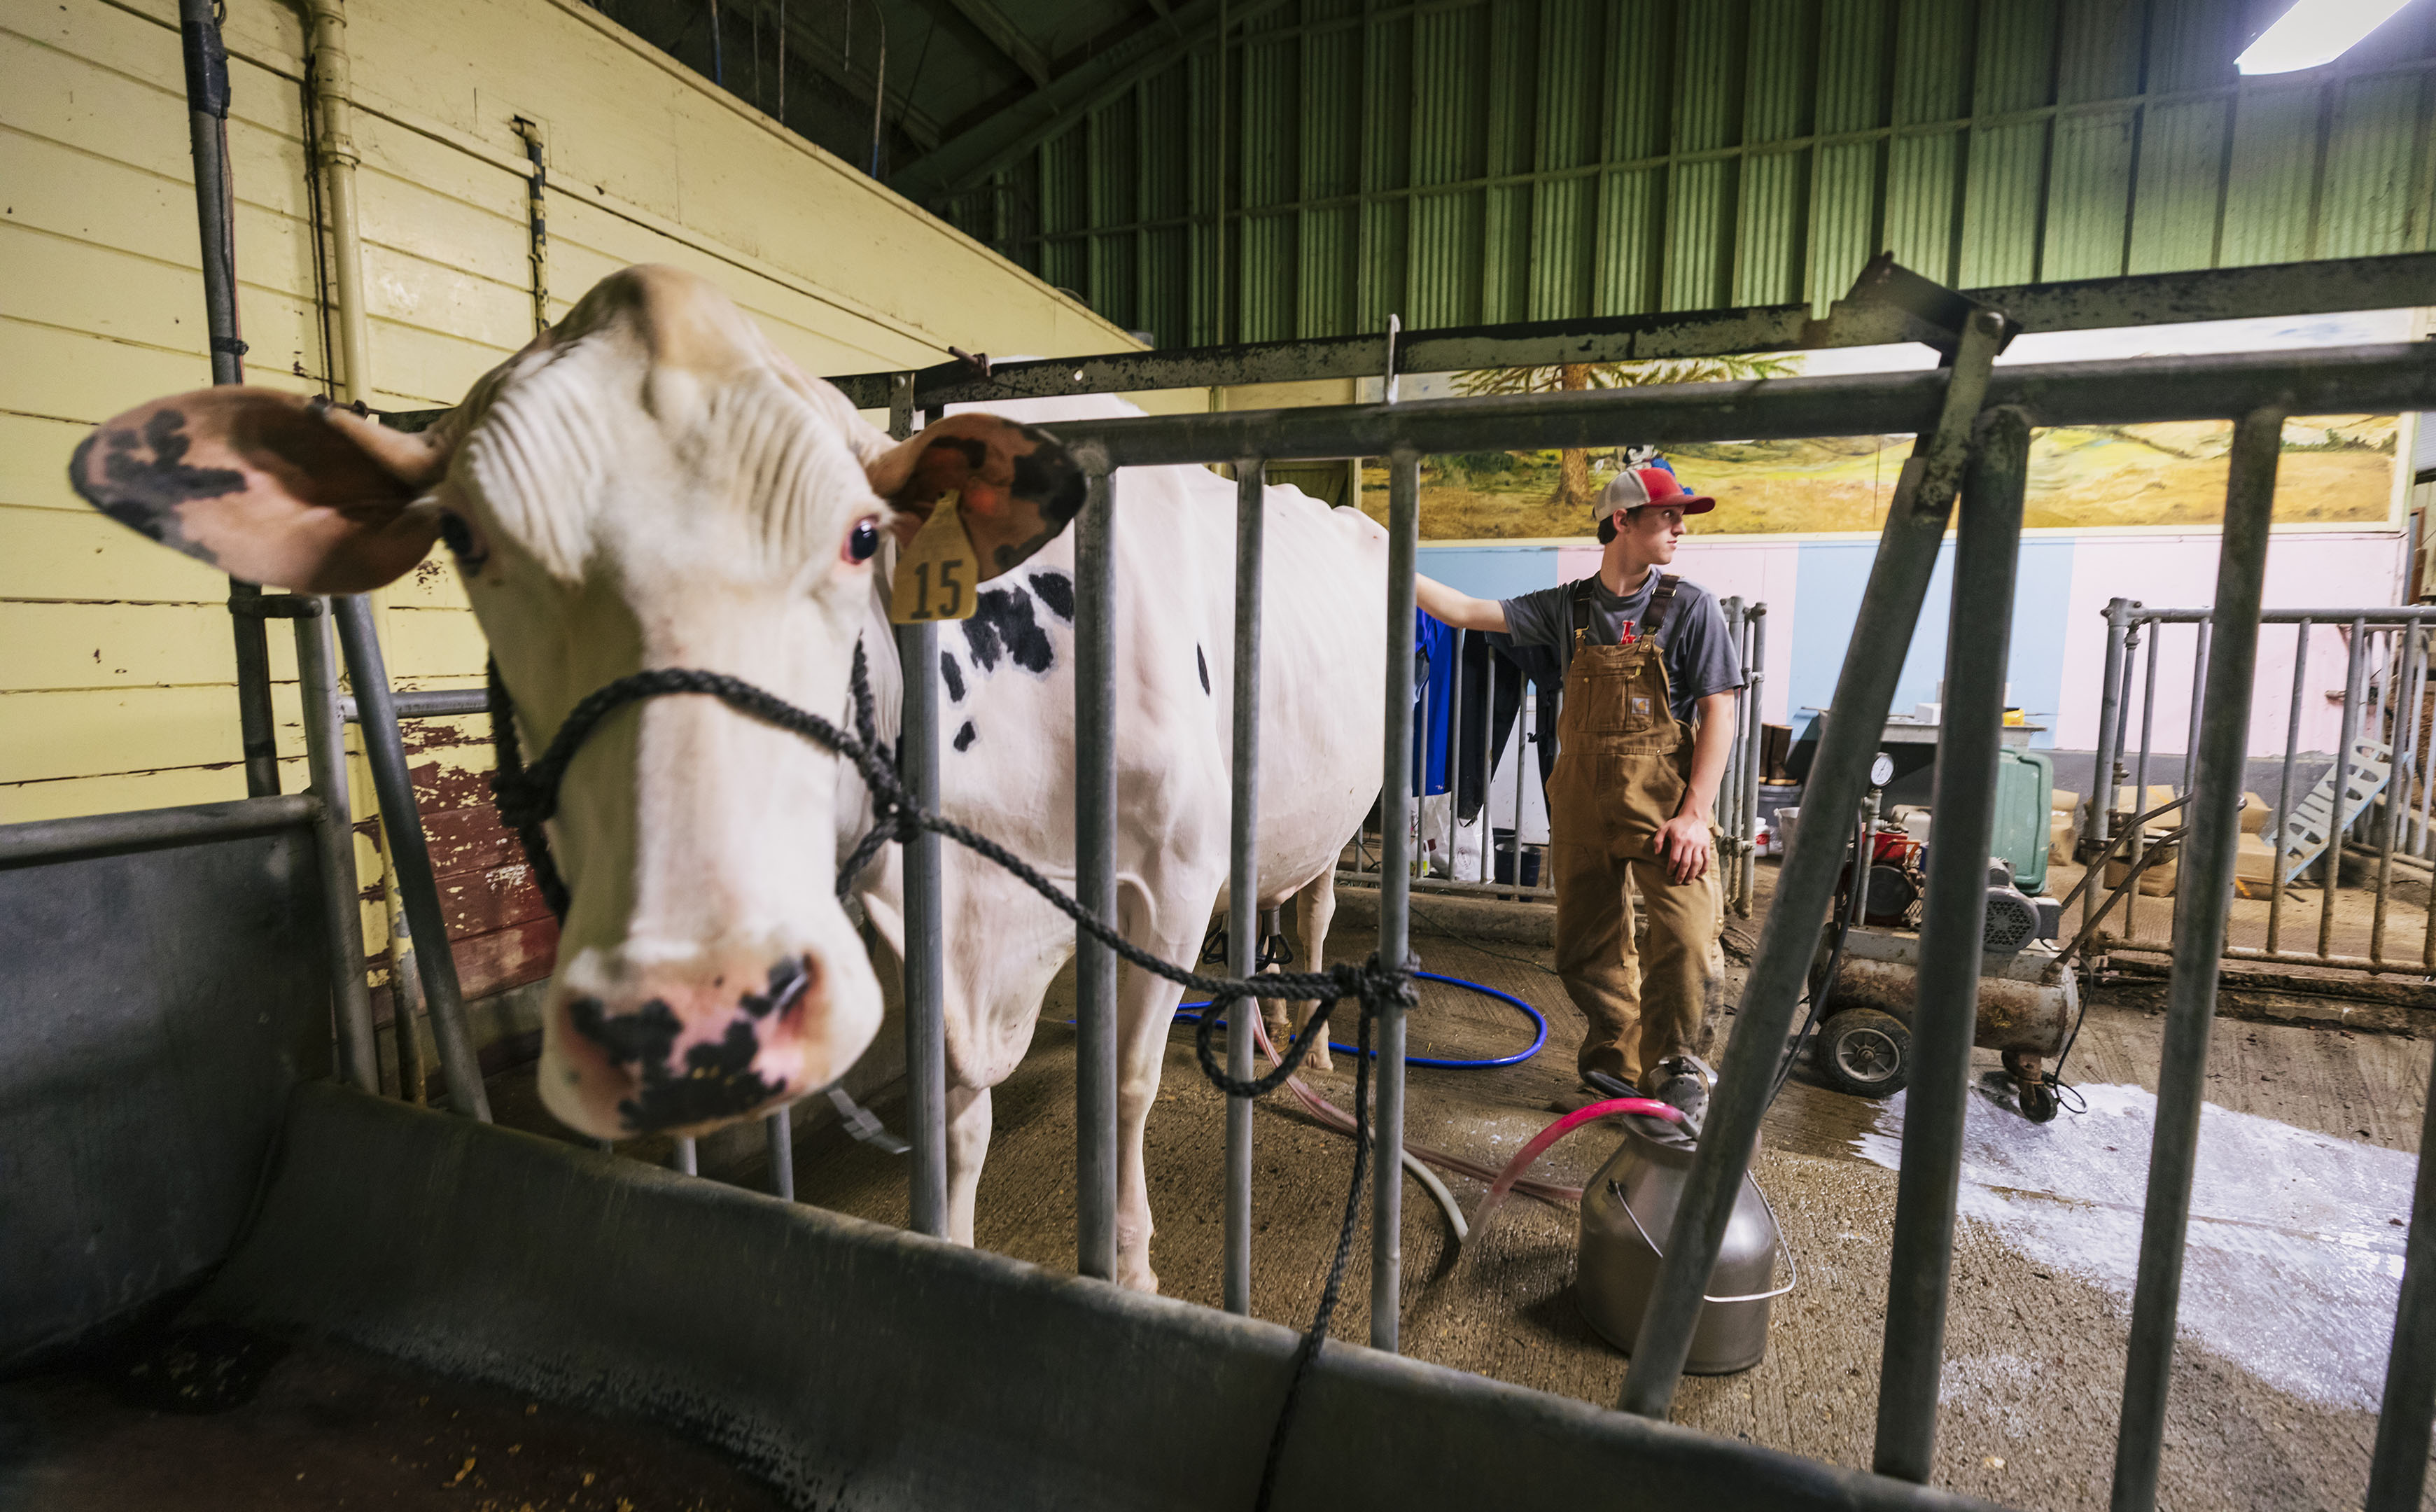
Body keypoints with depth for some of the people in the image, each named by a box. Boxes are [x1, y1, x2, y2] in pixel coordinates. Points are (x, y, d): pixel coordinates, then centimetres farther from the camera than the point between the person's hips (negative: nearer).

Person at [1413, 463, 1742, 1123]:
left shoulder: (1690, 607, -2)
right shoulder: (1567, 607, 5)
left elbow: (1719, 712, -5)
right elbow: (1465, 611, 4)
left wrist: (1695, 812, -13)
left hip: (1664, 799, -2)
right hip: (1581, 800, 3)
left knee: (1688, 938, -13)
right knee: (1585, 949, 9)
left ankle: (1676, 1063, 11)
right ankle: (1617, 1055, 32)